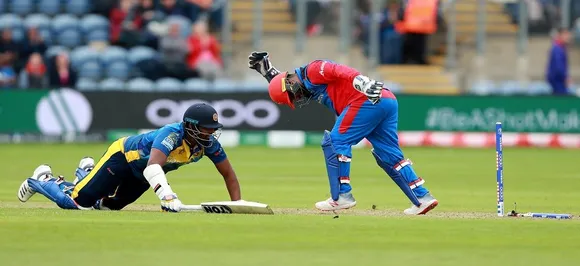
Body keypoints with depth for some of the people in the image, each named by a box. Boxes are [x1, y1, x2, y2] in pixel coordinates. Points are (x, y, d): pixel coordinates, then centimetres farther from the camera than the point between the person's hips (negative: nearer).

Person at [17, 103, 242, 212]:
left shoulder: (209, 143, -19)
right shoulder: (172, 134, -39)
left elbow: (228, 173, -8)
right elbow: (153, 167, -54)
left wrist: (237, 204, -22)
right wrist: (167, 195, -69)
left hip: (140, 174, 7)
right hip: (123, 156, -7)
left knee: (106, 204, 15)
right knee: (76, 201, -10)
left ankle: (87, 174, 42)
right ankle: (43, 180, 19)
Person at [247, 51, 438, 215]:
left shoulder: (312, 71, 0)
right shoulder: (309, 87, 28)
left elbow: (340, 72, -16)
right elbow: (283, 84, 45)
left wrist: (364, 83, -29)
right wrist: (268, 72, 41)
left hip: (367, 99, -10)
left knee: (335, 142, -2)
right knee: (389, 154, 11)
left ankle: (342, 196, -4)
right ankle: (422, 198, 6)